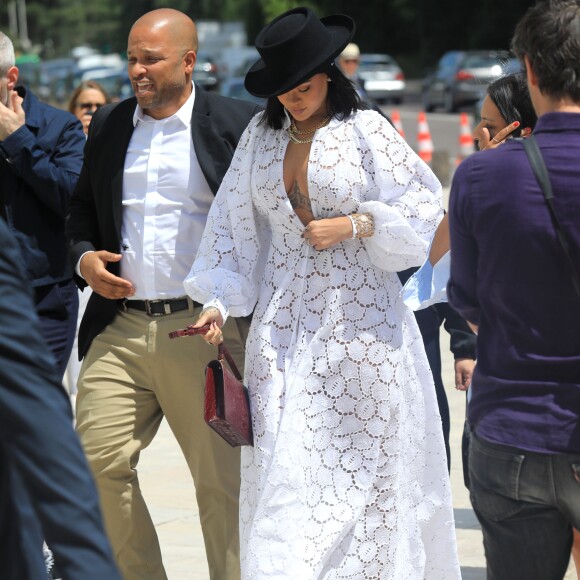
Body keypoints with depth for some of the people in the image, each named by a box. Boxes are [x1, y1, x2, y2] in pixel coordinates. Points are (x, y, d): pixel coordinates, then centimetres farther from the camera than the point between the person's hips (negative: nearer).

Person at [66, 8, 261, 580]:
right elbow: (81, 207, 23)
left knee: (221, 480, 3)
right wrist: (83, 256, 3)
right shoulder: (108, 124, 13)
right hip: (119, 327, 4)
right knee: (96, 461, -3)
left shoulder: (238, 124, -1)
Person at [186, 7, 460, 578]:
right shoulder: (261, 135, 9)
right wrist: (218, 301, 3)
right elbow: (235, 224, 12)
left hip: (358, 318, -3)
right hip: (283, 322, 3)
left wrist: (352, 225, -15)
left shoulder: (365, 130, -4)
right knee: (282, 462, -2)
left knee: (363, 460, 4)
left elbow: (419, 209, -3)